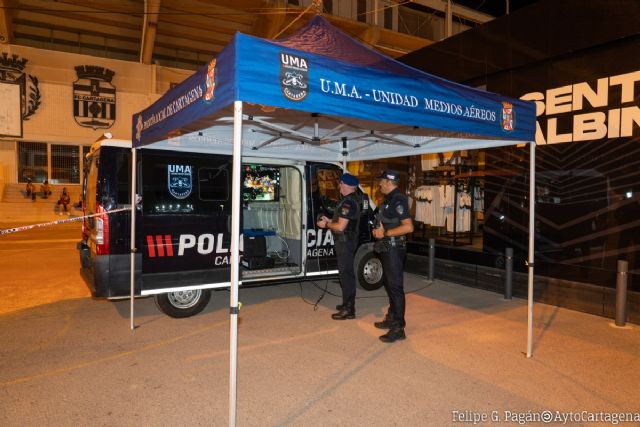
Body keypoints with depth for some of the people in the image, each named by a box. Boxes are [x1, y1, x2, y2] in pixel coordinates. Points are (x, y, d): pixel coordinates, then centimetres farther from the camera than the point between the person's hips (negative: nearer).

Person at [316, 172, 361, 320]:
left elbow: (340, 226, -24)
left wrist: (326, 225, -9)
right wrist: (329, 220, 15)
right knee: (347, 273, 17)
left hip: (345, 242, -10)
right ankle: (348, 304, 29)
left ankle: (348, 310, 3)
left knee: (346, 274, -4)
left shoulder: (348, 202, -20)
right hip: (348, 240, 10)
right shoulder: (353, 199, 13)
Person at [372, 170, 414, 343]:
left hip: (394, 249, -10)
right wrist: (379, 231, 5)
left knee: (395, 287, -6)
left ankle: (398, 329, 0)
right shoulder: (388, 199, 14)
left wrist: (385, 233, -20)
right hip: (387, 249, 10)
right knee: (389, 285, 18)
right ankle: (391, 319, 31)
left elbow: (408, 227, -25)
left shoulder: (398, 200, -16)